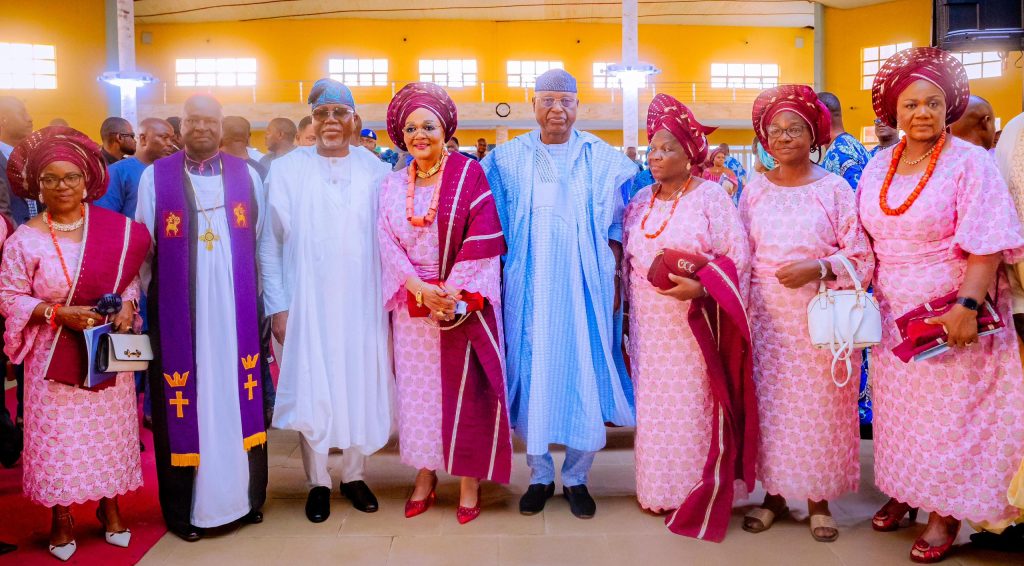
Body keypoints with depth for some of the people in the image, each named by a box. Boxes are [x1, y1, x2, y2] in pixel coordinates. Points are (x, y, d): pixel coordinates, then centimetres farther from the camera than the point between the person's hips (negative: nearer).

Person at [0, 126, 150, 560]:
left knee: (110, 430, 12)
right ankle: (61, 521, 24)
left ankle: (110, 508, 30)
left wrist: (127, 305, -11)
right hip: (55, 356, -1)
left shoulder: (117, 230, -4)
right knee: (59, 436, 7)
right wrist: (59, 314, -17)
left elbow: (131, 278, 8)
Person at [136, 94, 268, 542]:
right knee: (184, 403, 2)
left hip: (235, 309, 2)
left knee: (239, 397, 7)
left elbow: (261, 243, 11)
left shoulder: (247, 175, 7)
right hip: (178, 311, -2)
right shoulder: (155, 177, 2)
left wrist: (264, 297, 9)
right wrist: (136, 300, 2)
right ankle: (184, 508, 16)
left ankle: (246, 495, 22)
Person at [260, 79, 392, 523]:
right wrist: (277, 306, -4)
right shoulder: (287, 170, -1)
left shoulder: (374, 170, 1)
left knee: (361, 386, 9)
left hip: (362, 302, 1)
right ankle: (318, 482, 23)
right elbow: (270, 243, 0)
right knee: (311, 390, 6)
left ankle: (354, 474, 28)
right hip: (307, 303, -1)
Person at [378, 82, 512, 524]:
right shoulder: (393, 184, 8)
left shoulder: (469, 174, -3)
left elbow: (484, 240, -10)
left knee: (465, 388, 1)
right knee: (417, 387, 8)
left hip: (463, 302, -3)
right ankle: (425, 475, 21)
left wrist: (451, 293, -16)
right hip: (412, 303, 4)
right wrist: (421, 289, -14)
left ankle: (469, 481, 14)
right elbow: (389, 243, 1)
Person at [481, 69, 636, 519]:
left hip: (584, 287, 0)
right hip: (529, 289, 1)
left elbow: (614, 228, 4)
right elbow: (494, 227, 6)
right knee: (531, 376, 5)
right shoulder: (509, 158, 5)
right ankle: (539, 475, 22)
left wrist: (615, 284, -2)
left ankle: (576, 477, 20)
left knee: (585, 377, 2)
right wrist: (500, 283, -1)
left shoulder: (602, 159, 4)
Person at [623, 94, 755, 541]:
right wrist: (627, 319, 11)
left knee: (691, 405, 0)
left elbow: (737, 258, -10)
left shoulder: (711, 197, -5)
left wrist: (699, 288, -23)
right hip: (648, 326, 5)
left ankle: (696, 492, 15)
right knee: (653, 405, 10)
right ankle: (657, 487, 23)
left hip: (693, 325, -5)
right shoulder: (641, 200, 12)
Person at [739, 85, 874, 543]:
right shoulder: (755, 191, 8)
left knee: (818, 406, 3)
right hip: (767, 316, 3)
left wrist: (817, 269, -18)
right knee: (769, 402, 6)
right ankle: (774, 494, 21)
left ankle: (818, 499, 19)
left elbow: (860, 255, -3)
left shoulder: (835, 188, -1)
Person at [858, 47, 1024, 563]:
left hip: (952, 316, -5)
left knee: (949, 413, 3)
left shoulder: (969, 163, -10)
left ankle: (945, 512, 17)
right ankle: (901, 491, 31)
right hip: (893, 314, 5)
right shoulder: (878, 168, 6)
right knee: (895, 405, 14)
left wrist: (968, 305, -26)